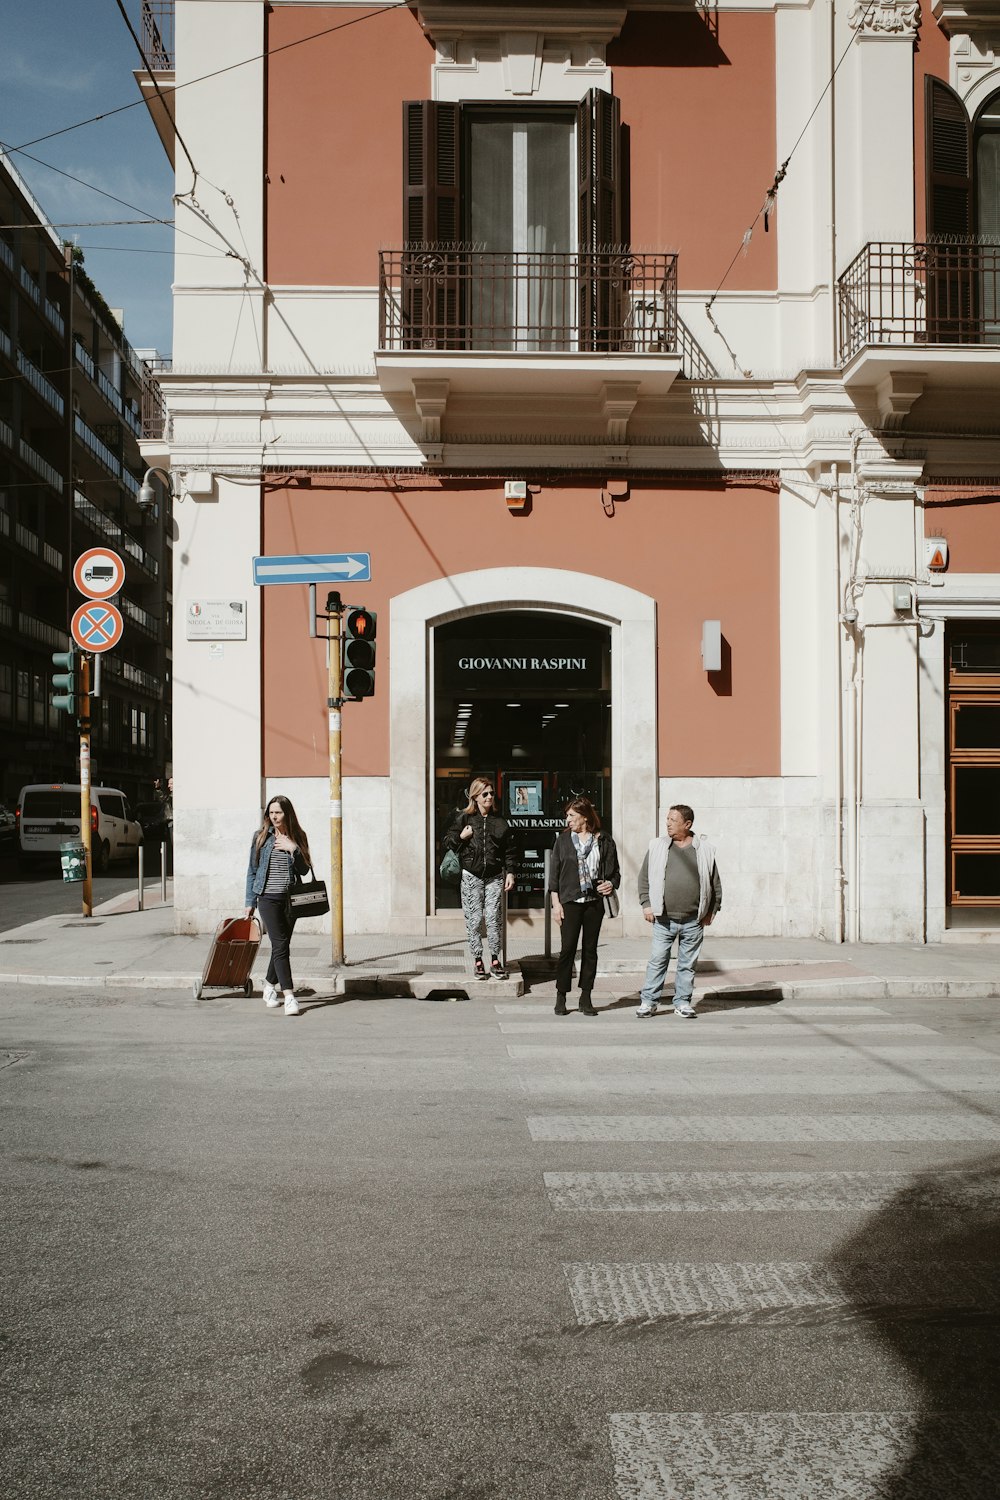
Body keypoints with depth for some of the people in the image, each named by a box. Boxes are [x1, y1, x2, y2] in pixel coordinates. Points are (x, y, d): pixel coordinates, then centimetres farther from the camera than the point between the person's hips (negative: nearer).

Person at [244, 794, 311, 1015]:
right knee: (280, 946, -11)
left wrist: (293, 849, -14)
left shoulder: (297, 837, 5)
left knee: (281, 945, 10)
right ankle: (289, 996, -14)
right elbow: (252, 870, 7)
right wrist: (250, 901, 5)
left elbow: (304, 870, 1)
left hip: (290, 898, 2)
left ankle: (270, 986, 32)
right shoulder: (261, 836, 3)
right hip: (268, 898, -2)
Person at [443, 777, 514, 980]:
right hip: (471, 876, -1)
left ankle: (495, 960, 7)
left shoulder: (499, 821, 6)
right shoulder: (464, 818, 1)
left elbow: (508, 850, 10)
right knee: (474, 919, 1)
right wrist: (461, 837, -11)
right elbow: (446, 842, 6)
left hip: (494, 877, 1)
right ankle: (477, 960, 10)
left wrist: (509, 872, 3)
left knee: (493, 918, -3)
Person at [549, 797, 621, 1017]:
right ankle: (561, 998, 6)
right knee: (567, 948, -4)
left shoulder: (604, 841, 3)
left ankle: (586, 999, 14)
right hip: (570, 902, -1)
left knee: (590, 949, 6)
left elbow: (614, 871, 8)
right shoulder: (563, 840, 4)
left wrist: (611, 884, -14)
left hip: (594, 902, 1)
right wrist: (556, 903, -1)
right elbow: (554, 873, 5)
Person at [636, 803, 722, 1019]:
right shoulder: (657, 847, 4)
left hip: (693, 921, 0)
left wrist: (712, 910, 8)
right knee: (657, 961, 0)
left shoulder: (704, 850, 3)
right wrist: (646, 904, 0)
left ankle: (682, 1002, 17)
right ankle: (648, 1001, 8)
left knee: (688, 964, 7)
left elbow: (715, 883, 10)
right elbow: (644, 877, 9)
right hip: (664, 919, 0)